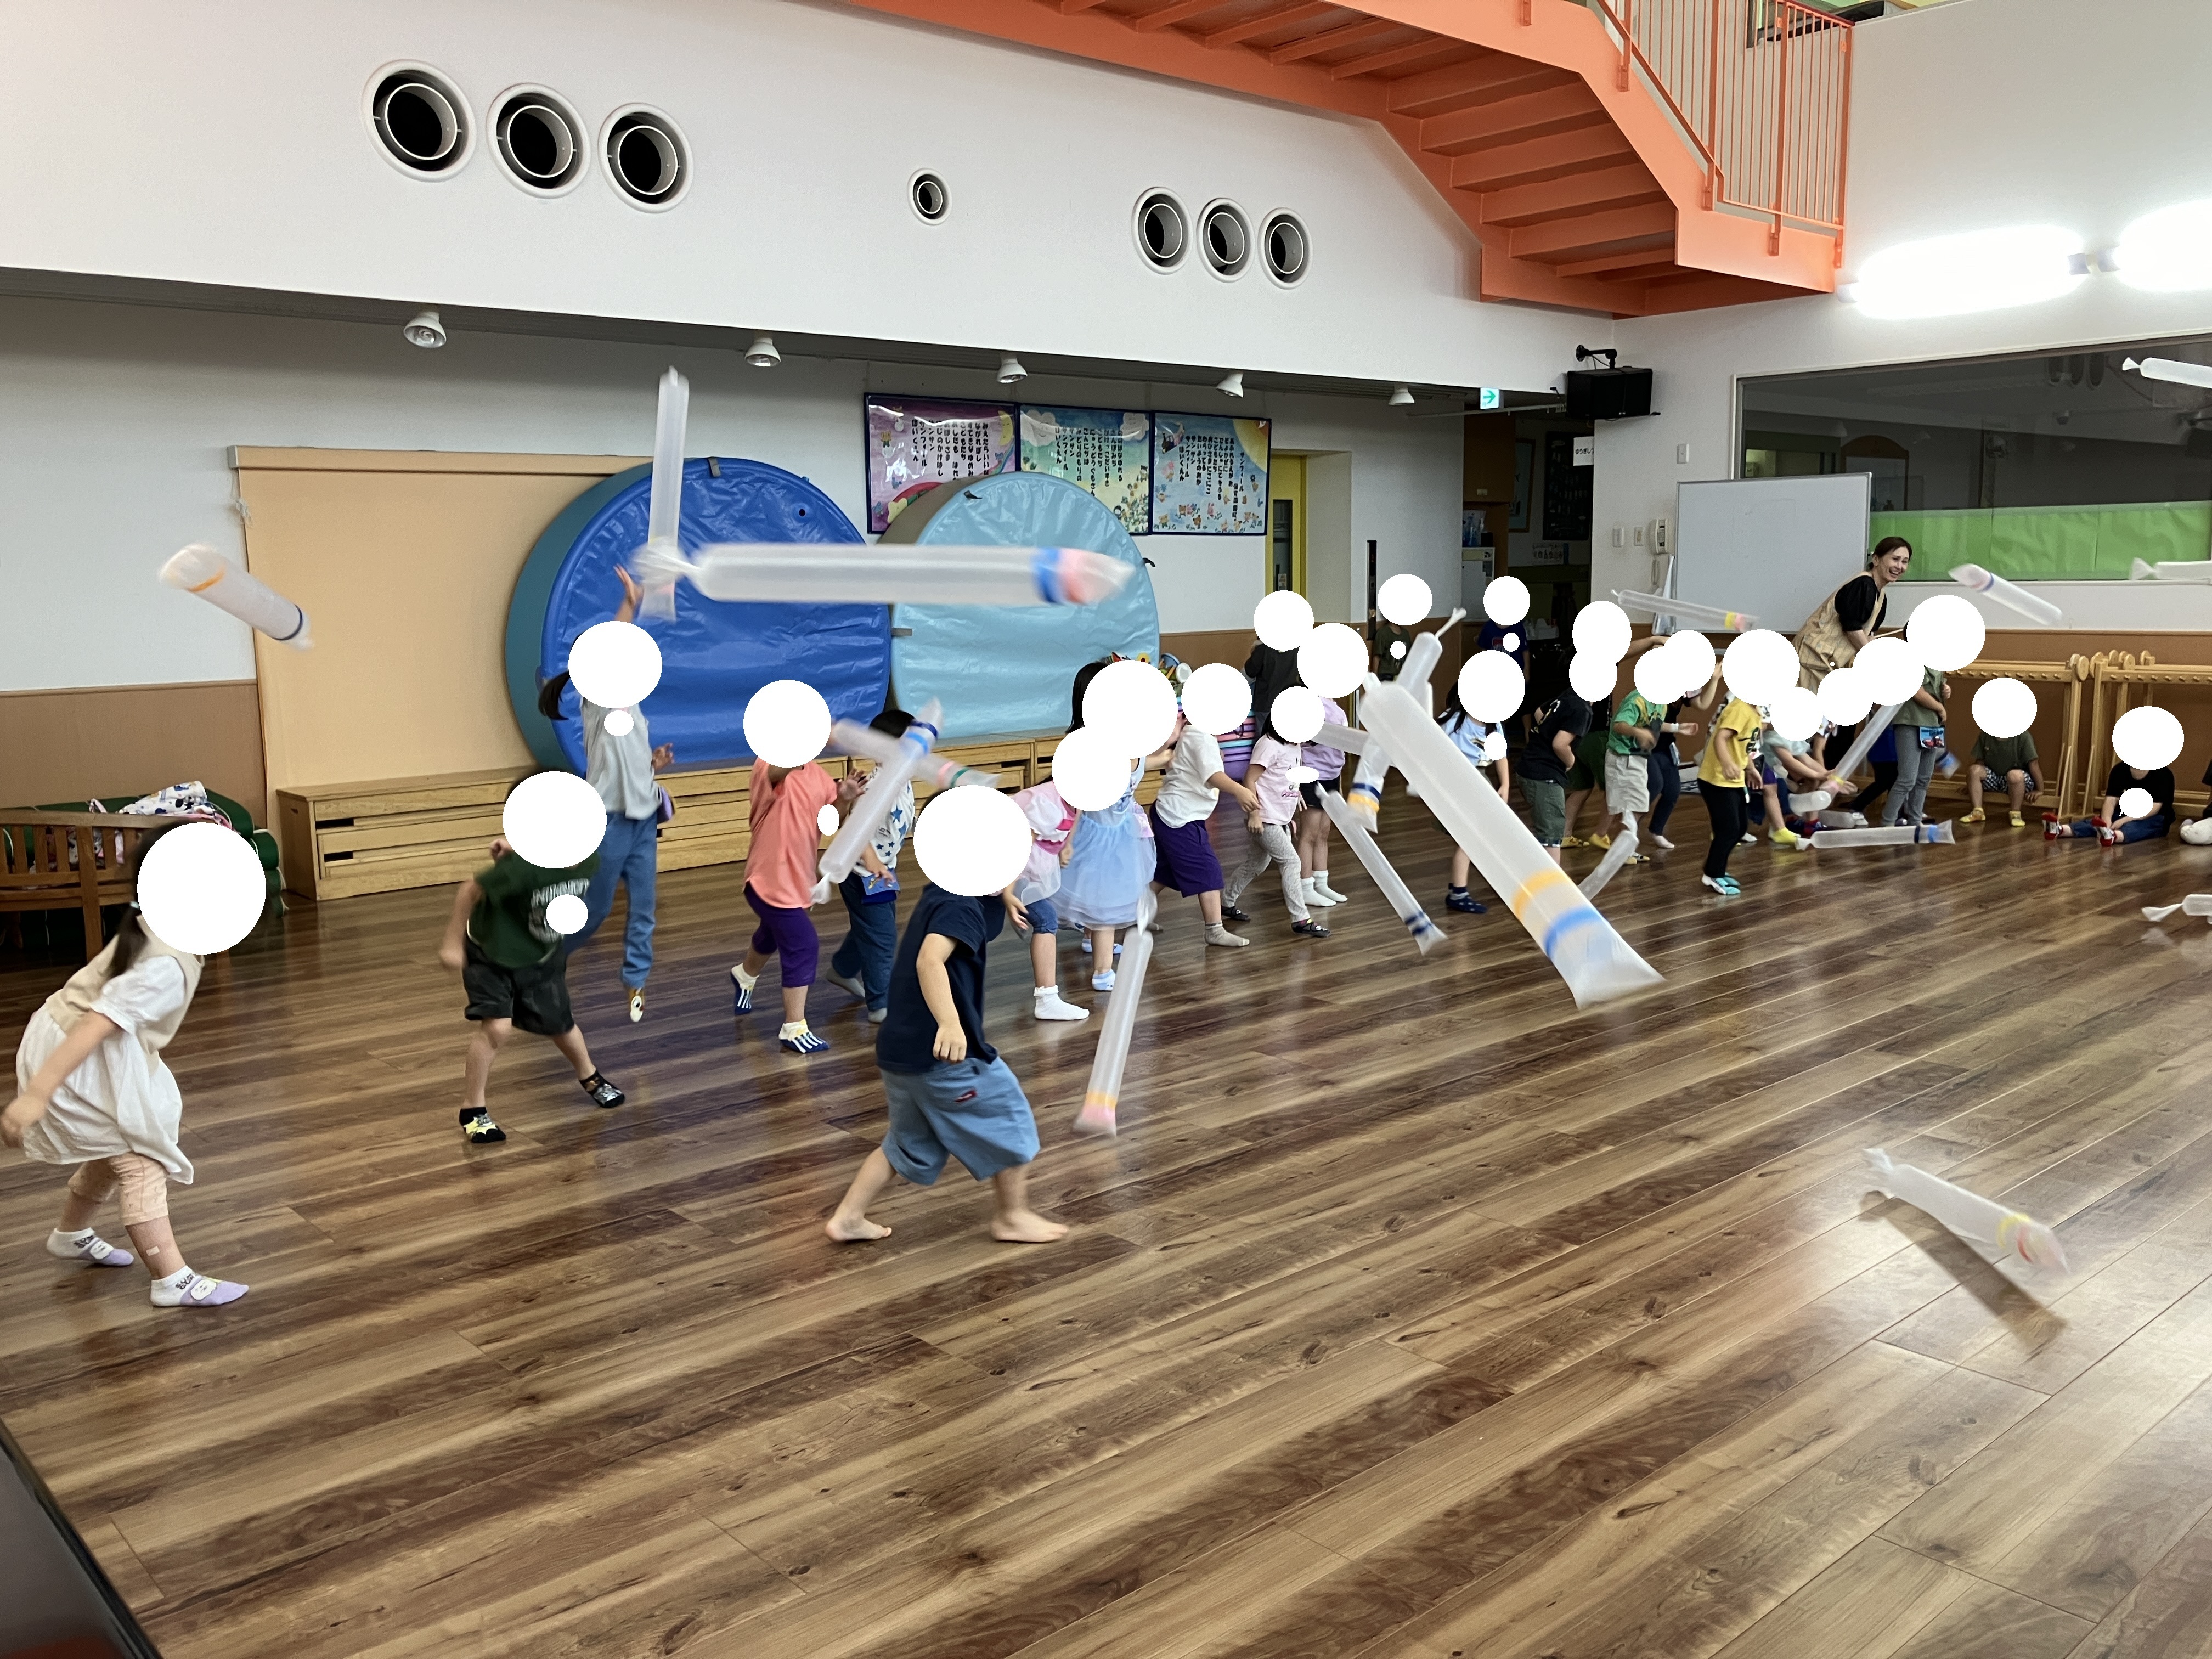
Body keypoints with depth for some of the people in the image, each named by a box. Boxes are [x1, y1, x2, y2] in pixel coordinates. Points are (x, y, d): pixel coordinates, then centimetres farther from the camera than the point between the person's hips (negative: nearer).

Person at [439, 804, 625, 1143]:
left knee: (560, 1023, 18)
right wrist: (453, 942, -17)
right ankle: (473, 1110, 0)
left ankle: (590, 1078, 46)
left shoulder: (589, 862, -19)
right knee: (497, 1027, -19)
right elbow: (470, 890, -23)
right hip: (492, 952, -5)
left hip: (543, 956, 5)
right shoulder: (525, 865, -36)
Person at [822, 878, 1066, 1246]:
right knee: (1011, 1124, 11)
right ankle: (1012, 1217, 22)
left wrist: (1004, 897, 20)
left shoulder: (941, 894, 13)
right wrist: (950, 1023, -47)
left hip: (899, 1050, 9)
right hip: (947, 1055, -9)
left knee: (908, 1144, 26)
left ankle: (847, 1218, 26)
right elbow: (929, 960, -35)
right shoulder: (960, 908, -16)